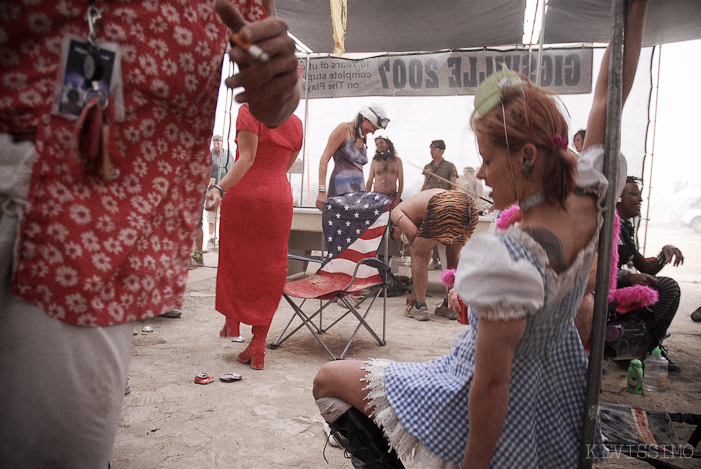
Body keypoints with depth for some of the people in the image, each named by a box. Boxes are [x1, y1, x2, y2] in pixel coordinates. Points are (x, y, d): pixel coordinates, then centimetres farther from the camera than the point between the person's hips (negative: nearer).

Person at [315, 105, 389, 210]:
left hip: (358, 189, 7)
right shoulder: (344, 128, -3)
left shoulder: (362, 138, 19)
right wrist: (322, 191, -18)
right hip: (342, 189, -7)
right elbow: (324, 159, -9)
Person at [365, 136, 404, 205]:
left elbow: (401, 181, 7)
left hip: (392, 199, 1)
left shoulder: (397, 160, 10)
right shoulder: (374, 162, 10)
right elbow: (369, 181, 9)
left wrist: (398, 200, -4)